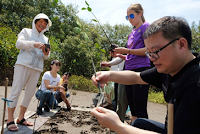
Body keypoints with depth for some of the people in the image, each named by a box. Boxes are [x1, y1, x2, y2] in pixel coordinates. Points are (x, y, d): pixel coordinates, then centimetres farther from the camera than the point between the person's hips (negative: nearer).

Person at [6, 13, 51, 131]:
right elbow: (18, 43, -5)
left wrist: (46, 54, -6)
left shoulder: (45, 39, 22)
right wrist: (33, 44, -20)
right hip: (24, 64, -4)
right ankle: (10, 119, -1)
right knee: (16, 90, -7)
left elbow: (46, 57, 18)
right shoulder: (26, 31, 12)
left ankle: (21, 118, 15)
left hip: (37, 68, 5)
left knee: (30, 93, 3)